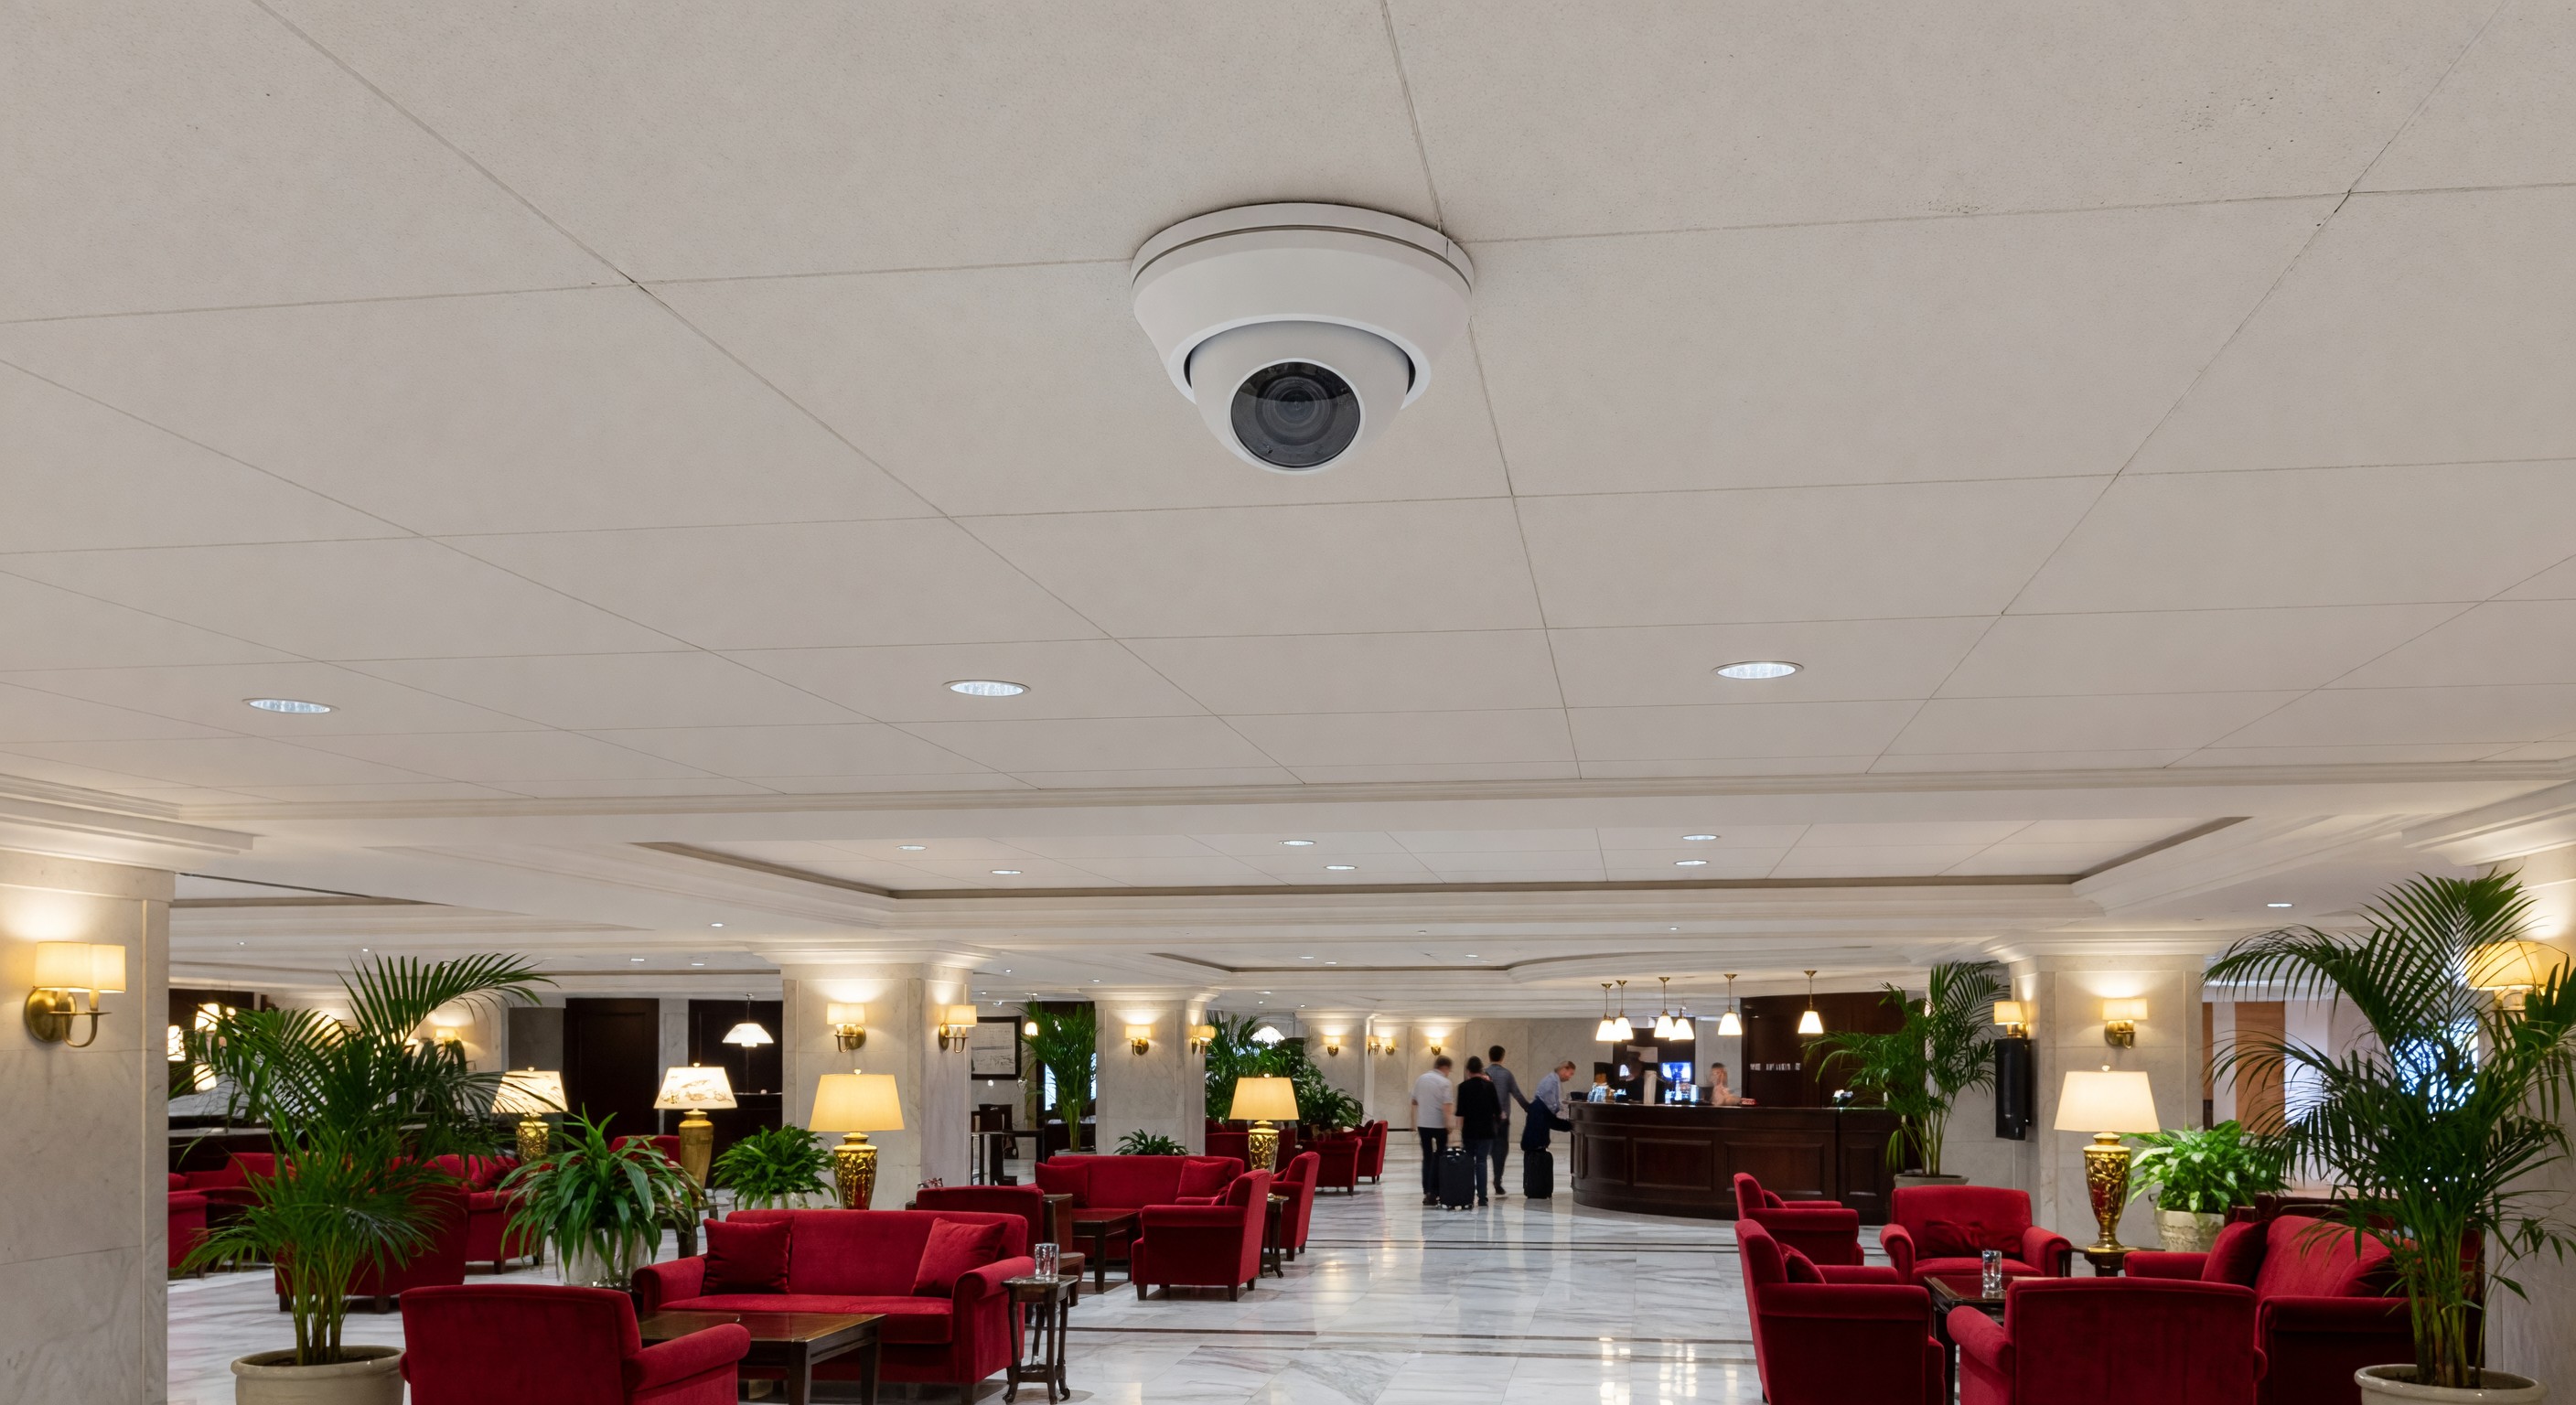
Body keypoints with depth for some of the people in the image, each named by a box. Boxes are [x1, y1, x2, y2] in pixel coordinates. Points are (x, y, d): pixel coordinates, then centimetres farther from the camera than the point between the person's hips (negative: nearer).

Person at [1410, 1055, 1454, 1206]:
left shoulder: (1420, 1080, 8)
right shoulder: (1444, 1082, -9)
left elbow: (1414, 1102, 13)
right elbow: (1446, 1106, -16)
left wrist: (1414, 1125, 22)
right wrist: (1449, 1127, -12)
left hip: (1422, 1124, 5)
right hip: (1439, 1124, -5)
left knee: (1427, 1158, 10)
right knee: (1439, 1158, 3)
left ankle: (1427, 1193, 8)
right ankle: (1434, 1192, -3)